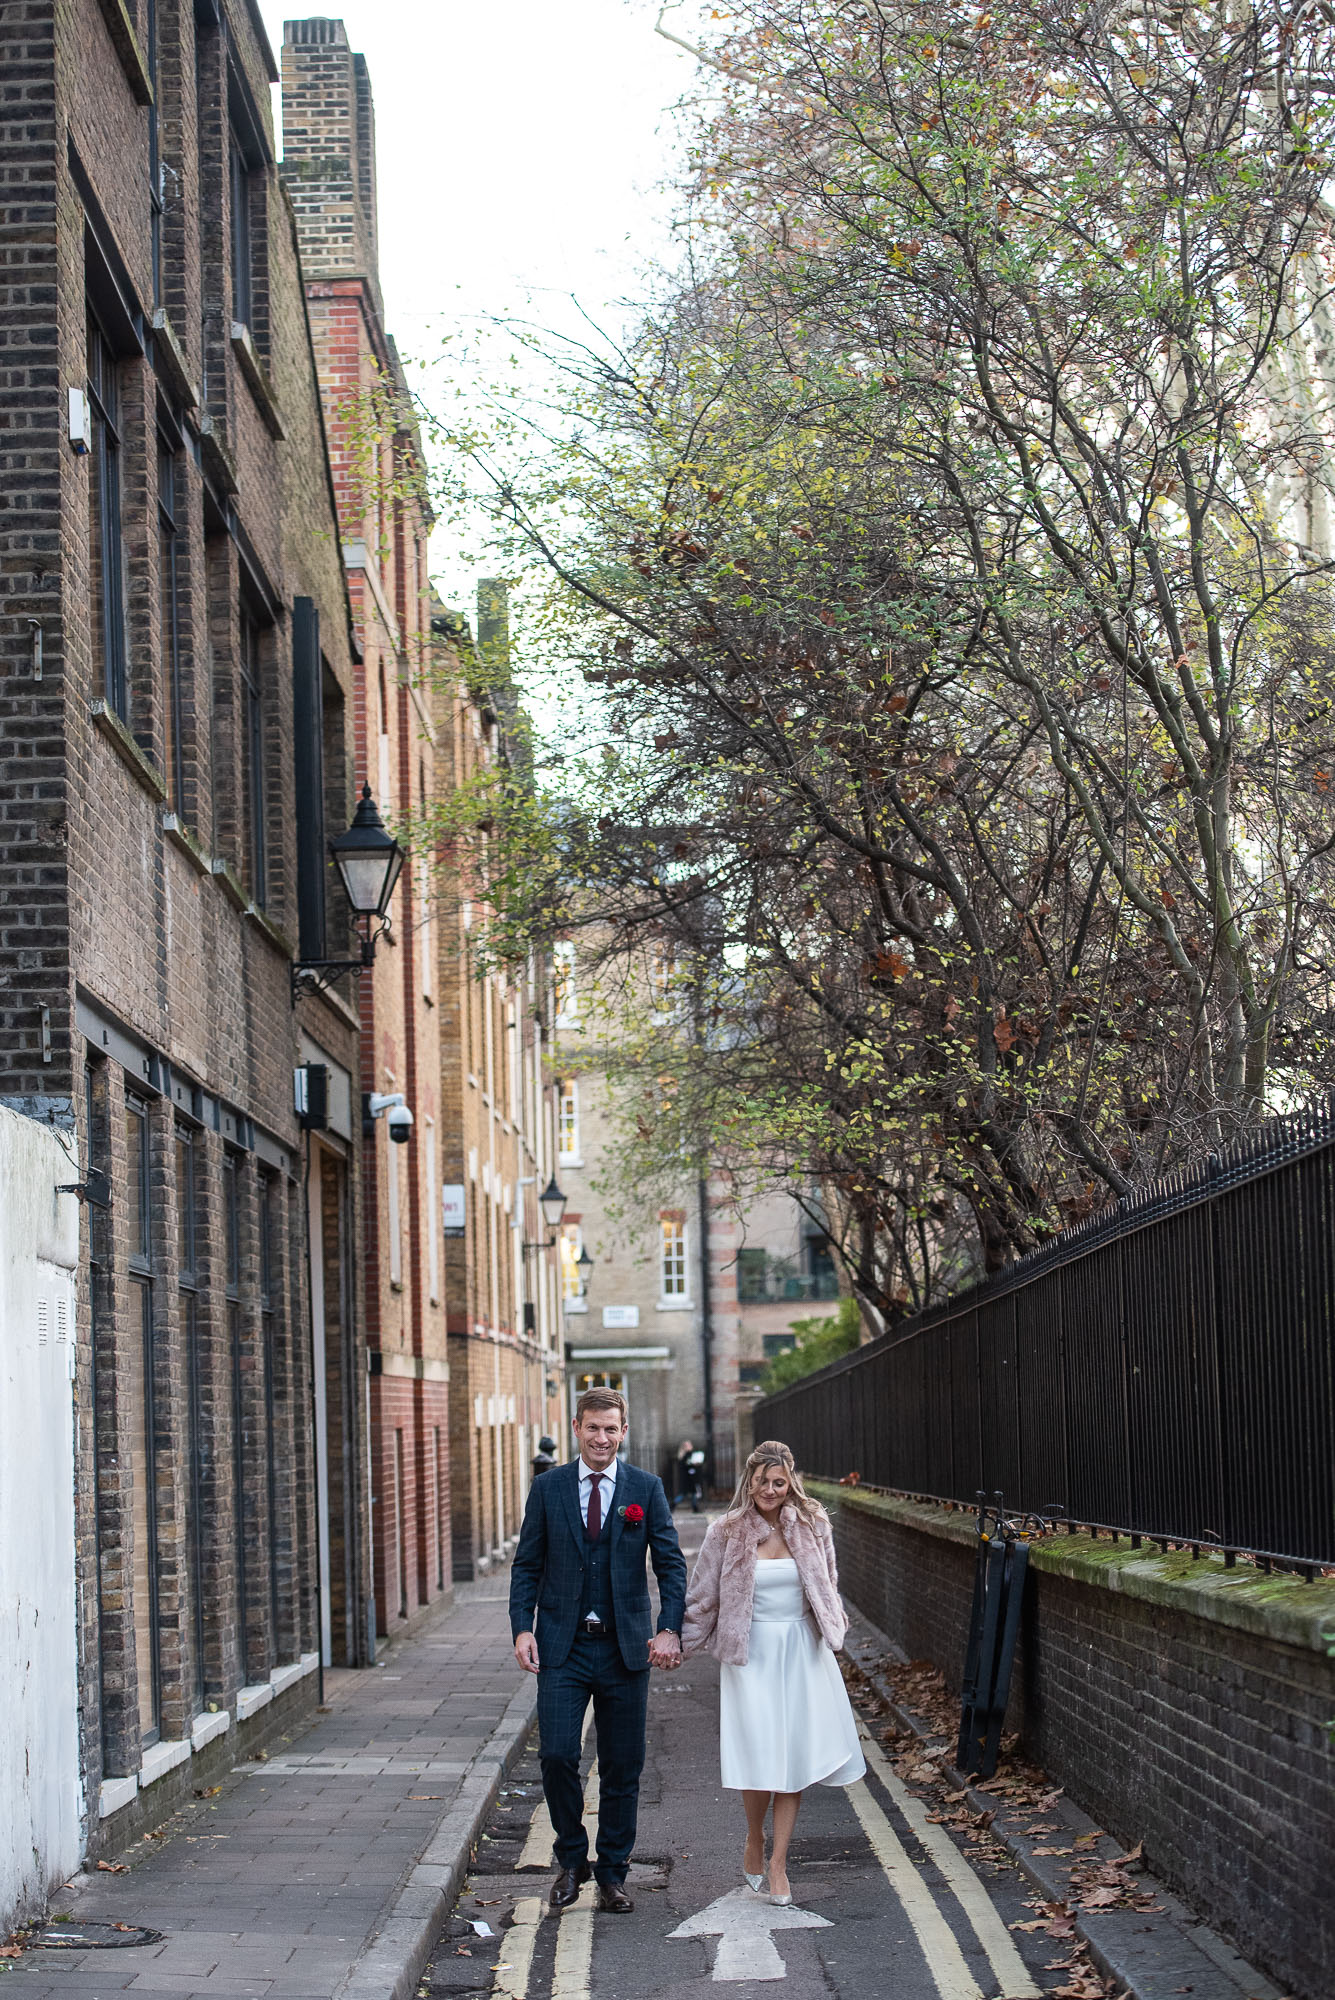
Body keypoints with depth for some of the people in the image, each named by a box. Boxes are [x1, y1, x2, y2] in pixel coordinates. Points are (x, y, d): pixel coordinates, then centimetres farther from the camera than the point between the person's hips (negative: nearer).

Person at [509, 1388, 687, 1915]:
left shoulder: (647, 1489, 2)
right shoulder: (548, 1488, 4)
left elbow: (671, 1564, 1)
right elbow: (527, 1565, 6)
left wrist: (669, 1629, -13)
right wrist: (522, 1628, -7)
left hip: (625, 1648, 0)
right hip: (562, 1648, 0)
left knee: (622, 1768, 5)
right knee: (557, 1754, -10)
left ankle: (612, 1876, 18)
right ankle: (571, 1860, 11)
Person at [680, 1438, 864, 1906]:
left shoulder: (811, 1525, 4)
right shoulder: (726, 1534, -2)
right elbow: (702, 1598, 5)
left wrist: (836, 1627, 20)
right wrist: (679, 1644, 1)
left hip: (802, 1654, 2)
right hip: (752, 1653, -2)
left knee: (795, 1756, -2)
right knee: (759, 1756, -9)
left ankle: (778, 1863, 6)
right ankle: (754, 1841, 19)